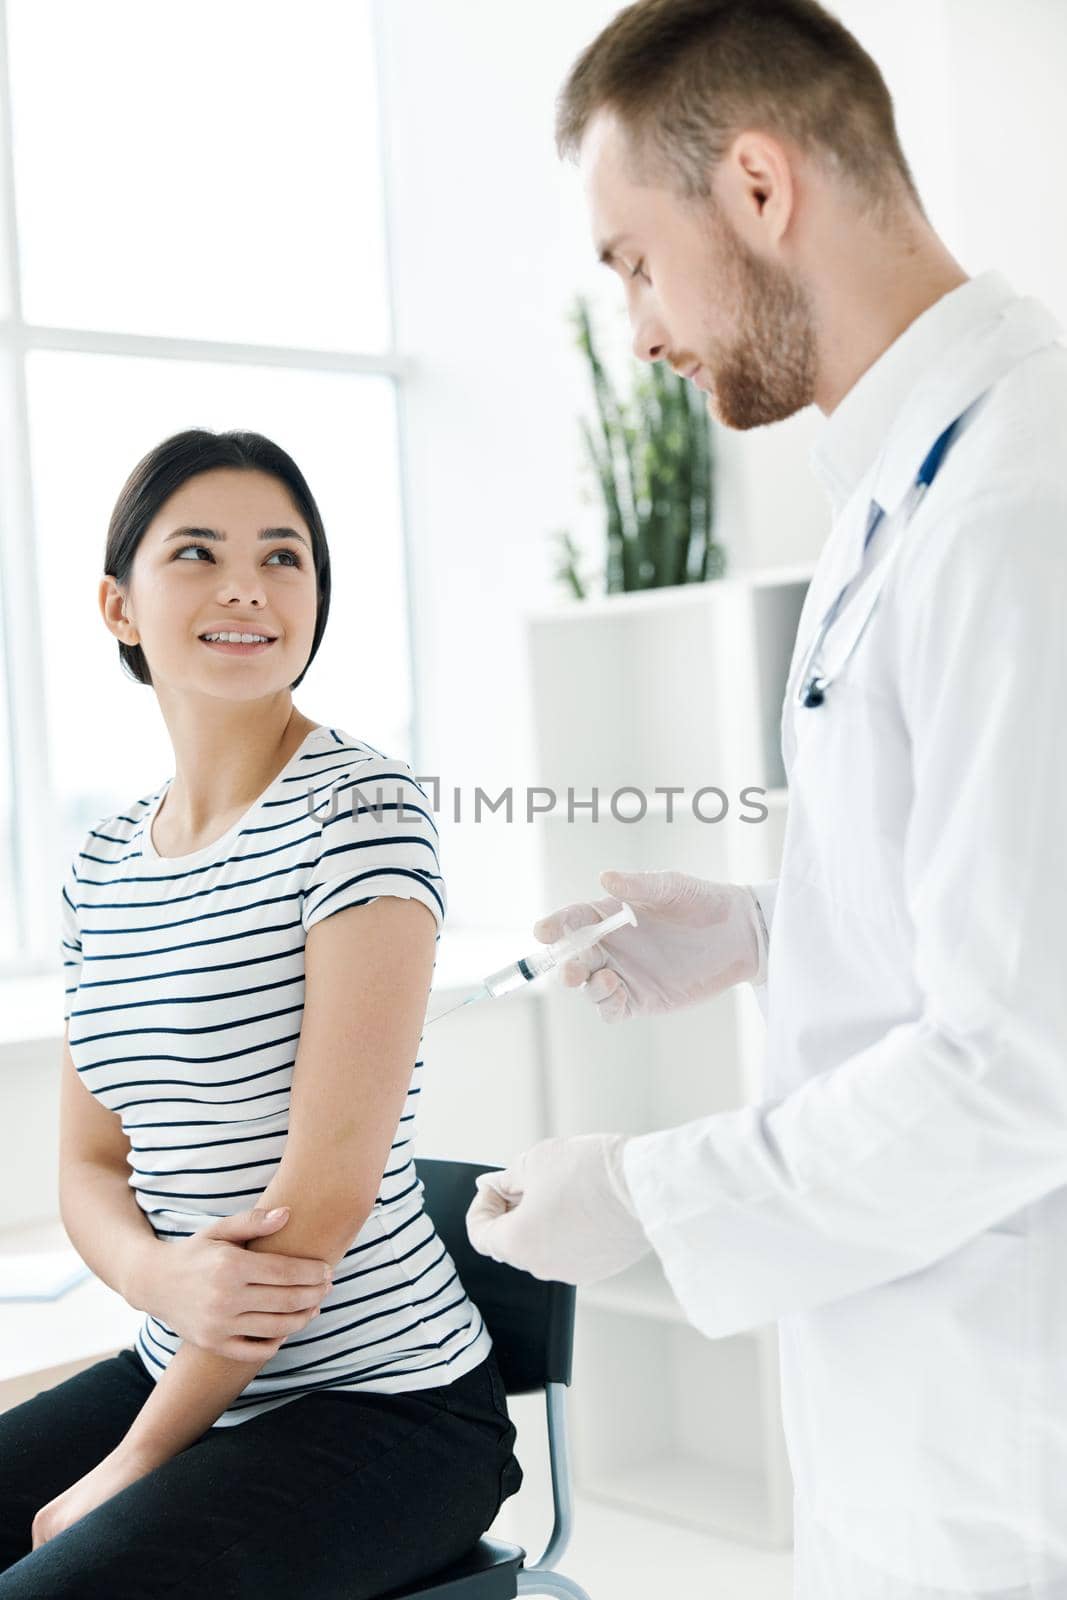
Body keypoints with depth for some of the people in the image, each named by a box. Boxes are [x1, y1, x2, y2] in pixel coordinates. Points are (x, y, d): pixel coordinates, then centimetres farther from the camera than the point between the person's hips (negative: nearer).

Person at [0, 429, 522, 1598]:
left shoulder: (359, 811, -14)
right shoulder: (102, 865, 7)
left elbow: (331, 1186, -18)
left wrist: (130, 1466, -12)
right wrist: (159, 1274, -16)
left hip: (379, 1407, -6)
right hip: (180, 1373, 6)